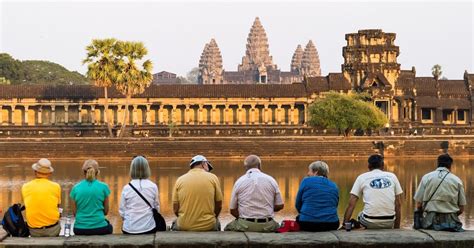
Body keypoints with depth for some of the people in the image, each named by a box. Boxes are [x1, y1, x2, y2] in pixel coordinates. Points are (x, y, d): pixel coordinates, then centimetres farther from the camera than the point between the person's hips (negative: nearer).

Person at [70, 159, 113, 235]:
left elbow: (74, 212, 4)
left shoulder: (76, 188, -2)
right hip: (99, 228, -2)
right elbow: (106, 211, 3)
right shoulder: (103, 187, -6)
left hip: (80, 230, 2)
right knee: (109, 227, 34)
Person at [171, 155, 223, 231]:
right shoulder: (213, 177, -2)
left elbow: (175, 209, 0)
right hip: (208, 226, 0)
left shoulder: (180, 180, 1)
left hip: (184, 227, 1)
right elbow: (219, 206, 3)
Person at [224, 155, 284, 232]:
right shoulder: (271, 180, 4)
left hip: (244, 226, -1)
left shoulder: (239, 182, 2)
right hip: (267, 226, 1)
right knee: (277, 226, 32)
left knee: (228, 228, 25)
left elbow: (233, 210, 4)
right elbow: (280, 206, 8)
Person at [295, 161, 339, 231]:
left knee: (298, 218, 27)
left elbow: (298, 205, 9)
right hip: (331, 225, 3)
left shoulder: (306, 181, 4)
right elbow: (334, 206, 17)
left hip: (307, 225, -3)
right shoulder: (334, 186, 13)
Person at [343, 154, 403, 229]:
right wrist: (397, 227, 16)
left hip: (370, 222, -1)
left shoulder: (362, 177, 9)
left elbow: (351, 204, 4)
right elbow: (398, 204, 10)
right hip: (389, 222, 1)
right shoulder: (392, 176, 13)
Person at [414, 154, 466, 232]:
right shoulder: (457, 180, 5)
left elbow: (419, 205, 4)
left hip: (430, 220, 0)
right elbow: (461, 209, 7)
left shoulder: (426, 177, 5)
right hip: (451, 222, 0)